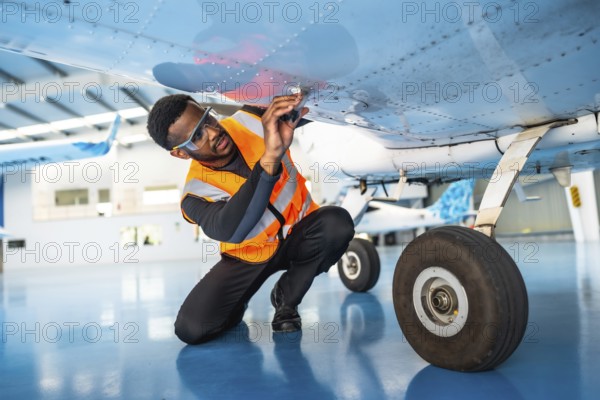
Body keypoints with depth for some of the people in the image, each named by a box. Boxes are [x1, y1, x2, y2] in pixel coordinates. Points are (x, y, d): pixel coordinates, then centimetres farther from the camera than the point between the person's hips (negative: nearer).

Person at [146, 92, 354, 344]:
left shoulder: (250, 120, -16)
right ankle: (237, 305, 18)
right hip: (250, 256, -2)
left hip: (298, 233, 3)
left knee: (338, 223, -33)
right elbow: (229, 230, -48)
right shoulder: (196, 191, -24)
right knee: (191, 328, -19)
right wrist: (269, 159, -59)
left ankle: (285, 299, -7)